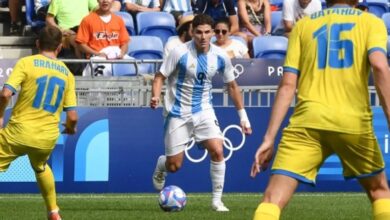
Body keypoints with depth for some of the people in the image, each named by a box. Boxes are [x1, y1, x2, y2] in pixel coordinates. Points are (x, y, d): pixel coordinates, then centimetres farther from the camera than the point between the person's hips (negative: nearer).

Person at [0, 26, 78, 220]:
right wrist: (70, 128, 27)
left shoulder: (26, 63, -3)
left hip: (19, 132, -4)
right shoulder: (67, 73, 8)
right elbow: (72, 117, 5)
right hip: (48, 138, 4)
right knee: (40, 167, 33)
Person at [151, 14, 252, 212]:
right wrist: (155, 96, -30)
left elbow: (232, 86, 8)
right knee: (174, 166, 1)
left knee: (217, 151, -18)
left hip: (203, 110, 2)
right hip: (178, 113, -2)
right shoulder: (180, 53, -16)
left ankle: (217, 200, -4)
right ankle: (161, 165, 41)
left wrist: (243, 116, 9)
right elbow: (160, 76, -9)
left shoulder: (220, 57, -5)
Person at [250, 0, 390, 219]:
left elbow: (288, 85, 8)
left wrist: (269, 138, 6)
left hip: (307, 120, 0)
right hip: (353, 120, 0)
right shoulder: (372, 22, 12)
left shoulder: (303, 25, 17)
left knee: (273, 199, -7)